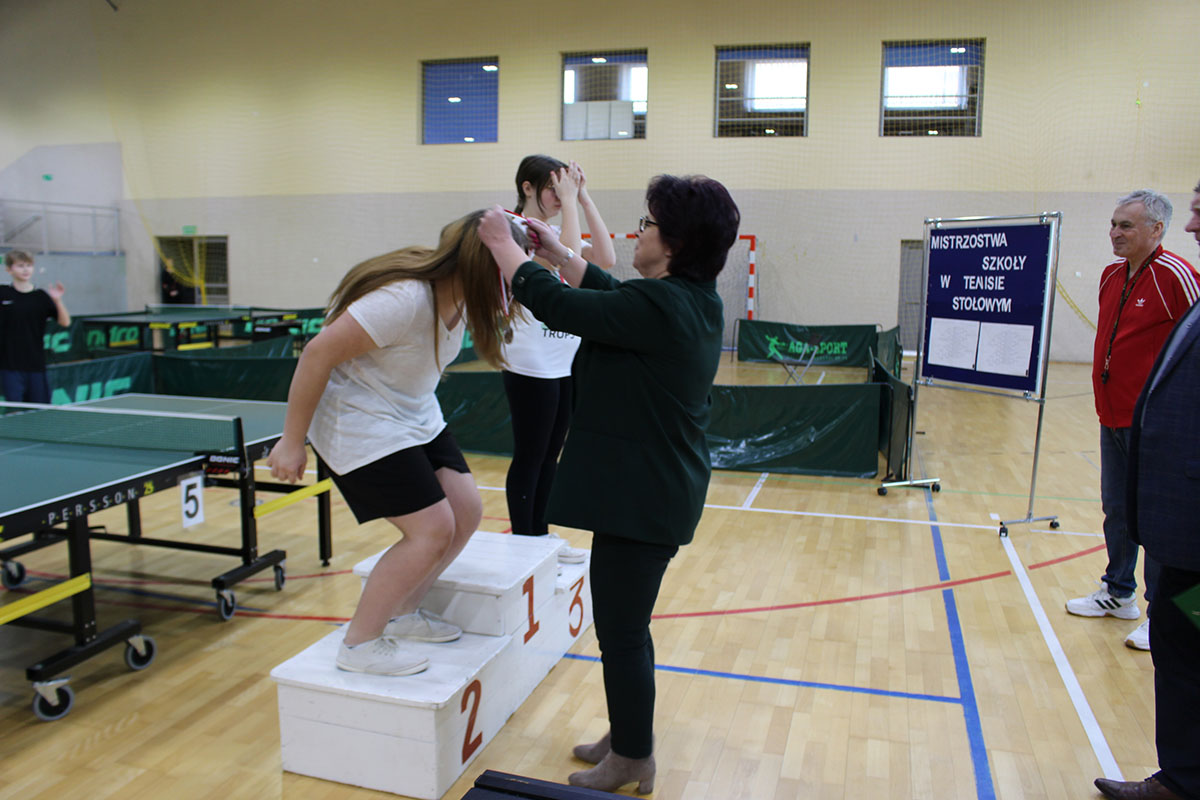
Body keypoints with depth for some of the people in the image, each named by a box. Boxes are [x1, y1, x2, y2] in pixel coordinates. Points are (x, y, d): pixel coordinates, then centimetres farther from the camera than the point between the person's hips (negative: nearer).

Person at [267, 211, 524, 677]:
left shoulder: (460, 291, -6)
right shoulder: (404, 299, -32)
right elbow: (318, 353, -27)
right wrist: (291, 442, -21)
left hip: (416, 418, 9)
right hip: (359, 426, -9)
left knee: (466, 511, 4)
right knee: (432, 530, -13)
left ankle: (402, 612, 24)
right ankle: (359, 645, 5)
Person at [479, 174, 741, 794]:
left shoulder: (658, 307, -24)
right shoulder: (694, 300, 6)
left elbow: (555, 304, -17)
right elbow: (610, 294, 21)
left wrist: (501, 244, -2)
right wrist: (558, 252, 24)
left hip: (642, 497, -10)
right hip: (662, 489, 10)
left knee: (622, 631, 5)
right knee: (626, 624, 22)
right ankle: (627, 738, 40)